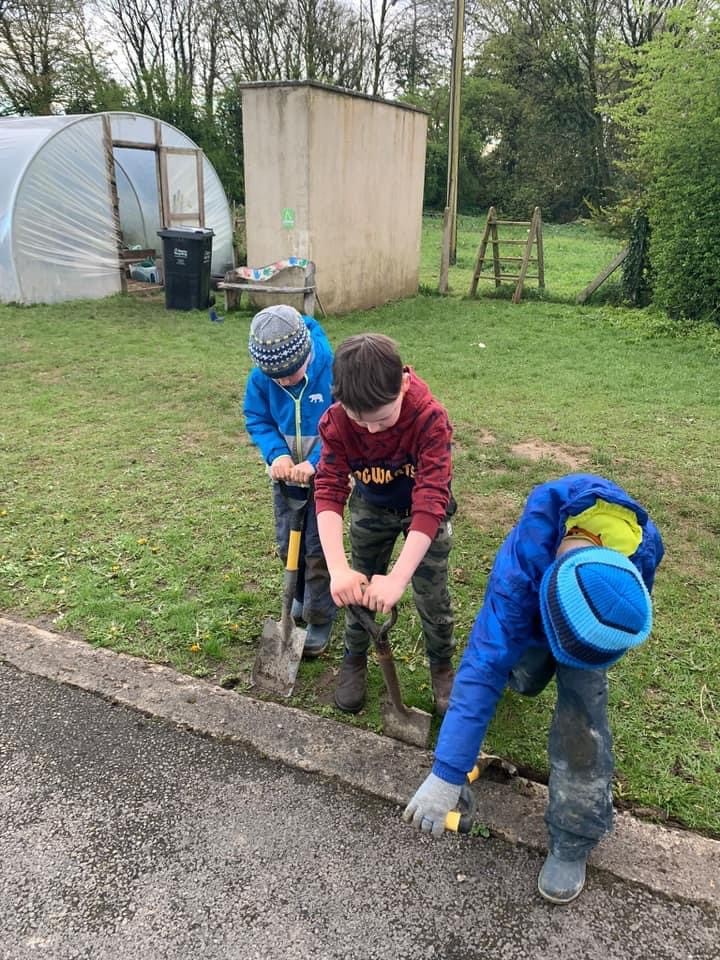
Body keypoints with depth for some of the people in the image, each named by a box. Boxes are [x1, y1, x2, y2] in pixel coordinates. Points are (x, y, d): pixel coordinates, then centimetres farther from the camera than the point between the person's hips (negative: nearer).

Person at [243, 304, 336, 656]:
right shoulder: (261, 377, -16)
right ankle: (302, 598, 42)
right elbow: (256, 419, -5)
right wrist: (276, 454, -23)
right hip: (286, 473, 4)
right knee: (288, 544, 17)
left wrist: (313, 462, -34)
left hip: (326, 474, -4)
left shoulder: (334, 372, -28)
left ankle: (320, 619, 20)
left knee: (319, 548, 2)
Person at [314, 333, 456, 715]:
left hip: (425, 511, -2)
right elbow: (329, 490, -33)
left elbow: (430, 500, -42)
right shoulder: (336, 420, -30)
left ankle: (442, 665, 31)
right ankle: (354, 659, 36)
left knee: (432, 594, 4)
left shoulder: (430, 417, -38)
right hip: (370, 508, 2)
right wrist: (338, 568, -46)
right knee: (359, 587, 11)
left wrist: (398, 577, -49)